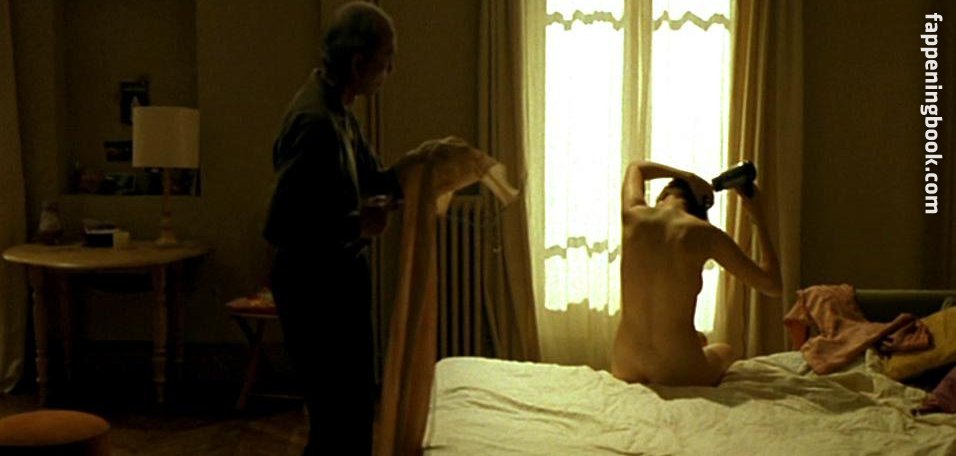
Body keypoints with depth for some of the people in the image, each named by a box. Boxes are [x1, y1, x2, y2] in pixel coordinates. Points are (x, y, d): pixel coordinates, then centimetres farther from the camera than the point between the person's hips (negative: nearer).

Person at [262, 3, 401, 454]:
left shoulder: (336, 108, 6)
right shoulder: (316, 121, -25)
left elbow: (372, 176, 17)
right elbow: (280, 225, -28)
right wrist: (356, 225, -20)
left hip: (337, 282, 10)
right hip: (317, 289, -10)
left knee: (352, 411, 21)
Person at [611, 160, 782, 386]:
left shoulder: (633, 216, 0)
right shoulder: (704, 233, -9)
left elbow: (636, 168, 24)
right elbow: (772, 285, -1)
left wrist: (687, 176, 14)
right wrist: (759, 218, 6)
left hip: (624, 370, 4)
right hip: (678, 374, -3)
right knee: (724, 350, 37)